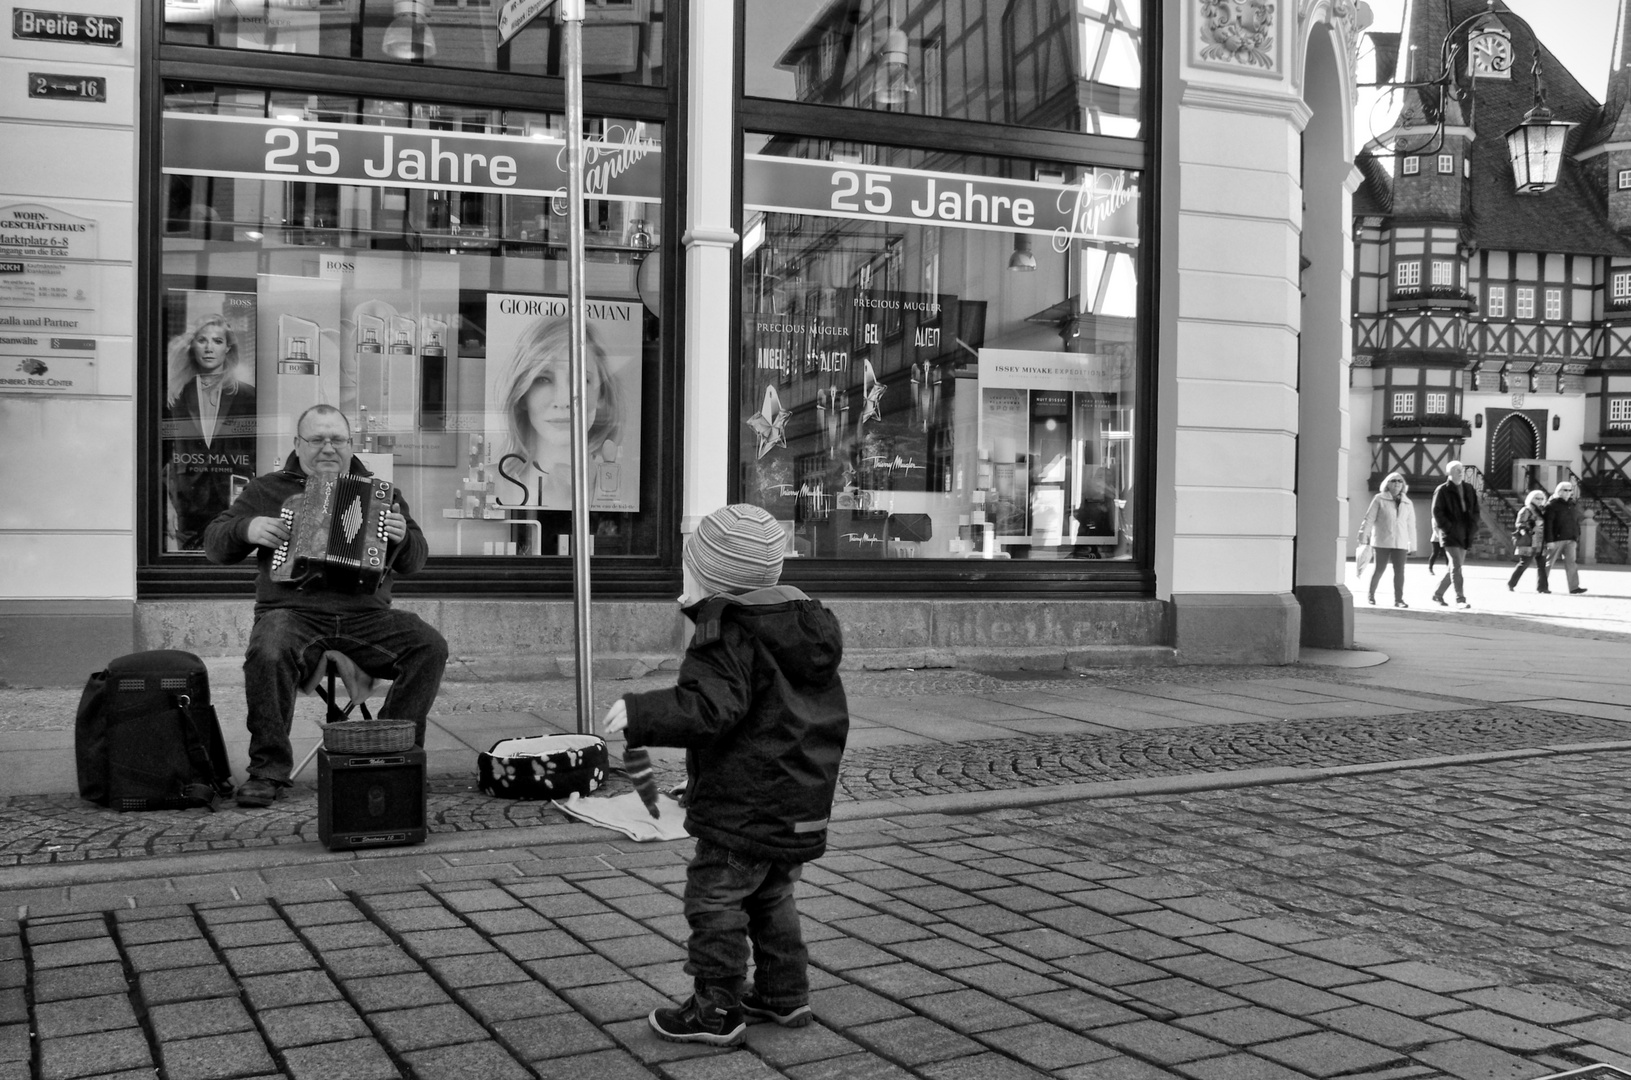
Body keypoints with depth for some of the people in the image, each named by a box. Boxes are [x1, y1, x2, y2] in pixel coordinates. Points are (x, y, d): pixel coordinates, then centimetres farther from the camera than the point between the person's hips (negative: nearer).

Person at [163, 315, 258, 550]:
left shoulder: (247, 396, 6)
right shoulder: (175, 397, 8)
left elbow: (256, 454, 5)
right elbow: (162, 455, 8)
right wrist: (167, 504, 0)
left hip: (233, 506, -1)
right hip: (187, 510, 1)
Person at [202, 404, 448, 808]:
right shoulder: (267, 490, 16)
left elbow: (414, 560, 14)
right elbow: (214, 542, 15)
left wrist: (403, 537, -9)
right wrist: (247, 529, -6)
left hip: (367, 616, 2)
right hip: (293, 613, -2)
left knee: (429, 646, -24)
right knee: (267, 655, -35)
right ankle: (268, 768, -20)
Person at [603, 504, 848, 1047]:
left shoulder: (727, 636, -17)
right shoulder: (809, 623, 10)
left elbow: (707, 708, -29)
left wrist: (639, 712, -25)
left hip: (744, 806, -9)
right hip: (803, 802, 9)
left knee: (714, 899, 1)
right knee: (771, 899, 21)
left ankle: (718, 1008, 6)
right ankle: (784, 994, 28)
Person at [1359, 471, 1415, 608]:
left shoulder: (1407, 503, 11)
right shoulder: (1380, 499, 1)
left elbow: (1411, 525, 13)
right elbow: (1369, 518, -1)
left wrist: (1412, 545, 12)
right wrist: (1363, 535, -7)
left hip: (1400, 543, 3)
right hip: (1382, 542, -3)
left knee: (1399, 571, -4)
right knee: (1379, 569, 3)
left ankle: (1398, 599, 1)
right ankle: (1371, 595, 21)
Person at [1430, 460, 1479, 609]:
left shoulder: (1469, 489, 12)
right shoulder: (1442, 490, -4)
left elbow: (1475, 510, 15)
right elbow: (1437, 512, -8)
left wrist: (1473, 527, 1)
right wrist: (1448, 528, -15)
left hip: (1465, 534, 6)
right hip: (1449, 534, -6)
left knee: (1454, 567, 10)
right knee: (1456, 566, -13)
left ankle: (1437, 594, 24)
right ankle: (1460, 599, -13)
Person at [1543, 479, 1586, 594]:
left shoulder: (1574, 505, 14)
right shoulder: (1552, 504, -5)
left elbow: (1576, 523, 20)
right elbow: (1548, 523, -12)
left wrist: (1577, 538, 16)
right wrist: (1549, 540, -18)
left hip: (1570, 539, 5)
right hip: (1556, 539, -5)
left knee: (1570, 562, -7)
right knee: (1549, 562, 4)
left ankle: (1574, 587, -14)